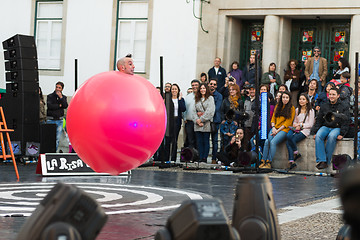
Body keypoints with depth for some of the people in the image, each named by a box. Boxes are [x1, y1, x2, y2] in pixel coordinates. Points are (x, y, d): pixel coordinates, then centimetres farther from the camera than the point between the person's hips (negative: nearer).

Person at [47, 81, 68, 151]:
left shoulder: (64, 97, 10)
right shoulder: (50, 96, 3)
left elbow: (65, 106, -8)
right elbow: (49, 106, -13)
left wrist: (61, 97, -15)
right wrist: (59, 105, -7)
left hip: (59, 120, 2)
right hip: (50, 120, -2)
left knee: (57, 138, 3)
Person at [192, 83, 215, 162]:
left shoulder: (210, 98, 3)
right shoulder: (197, 99, 16)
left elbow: (210, 111, -7)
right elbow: (194, 111, 9)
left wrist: (202, 119, -10)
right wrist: (197, 120, -7)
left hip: (206, 123, -4)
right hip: (198, 124, 4)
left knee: (206, 141, -2)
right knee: (199, 142, 2)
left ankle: (205, 158, -1)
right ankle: (200, 158, 3)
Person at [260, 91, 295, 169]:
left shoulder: (291, 108, 3)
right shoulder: (277, 106, 19)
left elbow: (288, 122, -4)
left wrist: (278, 130, -11)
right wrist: (273, 127, -2)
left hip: (284, 129, -4)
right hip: (275, 128, 5)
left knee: (273, 142, -29)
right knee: (267, 141, -24)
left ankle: (269, 163, -27)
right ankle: (263, 161, -22)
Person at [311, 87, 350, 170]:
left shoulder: (344, 107, 7)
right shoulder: (324, 106, 16)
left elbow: (346, 122, 0)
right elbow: (318, 120, 15)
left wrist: (342, 134, -13)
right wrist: (315, 132, 2)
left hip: (337, 128, -3)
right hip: (325, 127, 3)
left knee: (331, 136, -37)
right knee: (318, 136, -31)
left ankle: (326, 160, -33)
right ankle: (321, 160, -37)